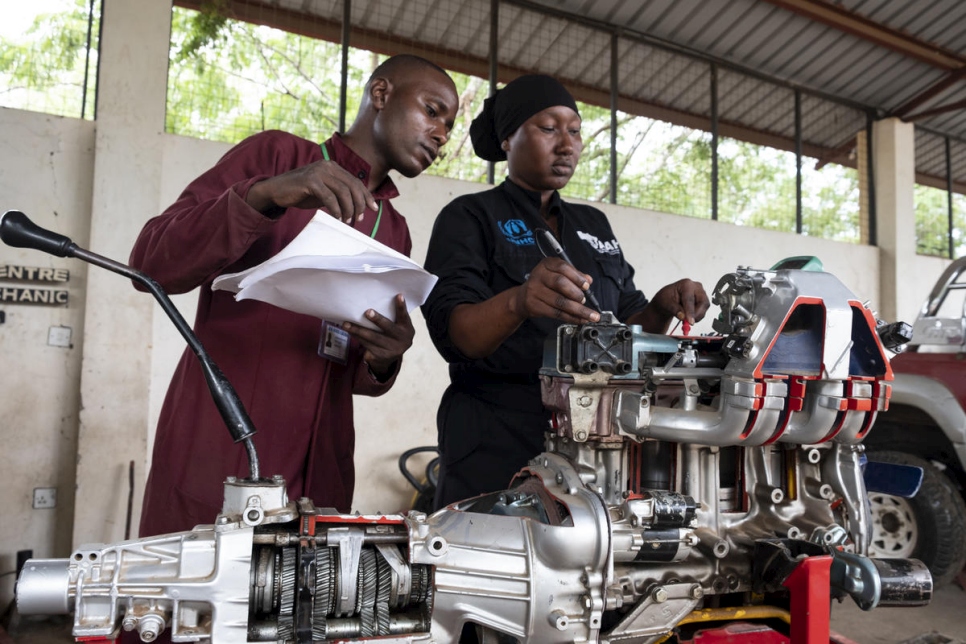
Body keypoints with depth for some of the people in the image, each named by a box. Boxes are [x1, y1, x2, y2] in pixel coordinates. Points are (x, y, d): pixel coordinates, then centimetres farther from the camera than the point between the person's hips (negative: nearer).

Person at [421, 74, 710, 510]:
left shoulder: (593, 224, 17)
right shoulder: (469, 217, -1)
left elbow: (628, 327, 16)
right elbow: (451, 330, -15)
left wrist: (662, 307, -7)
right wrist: (519, 302, -35)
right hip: (498, 444, -5)